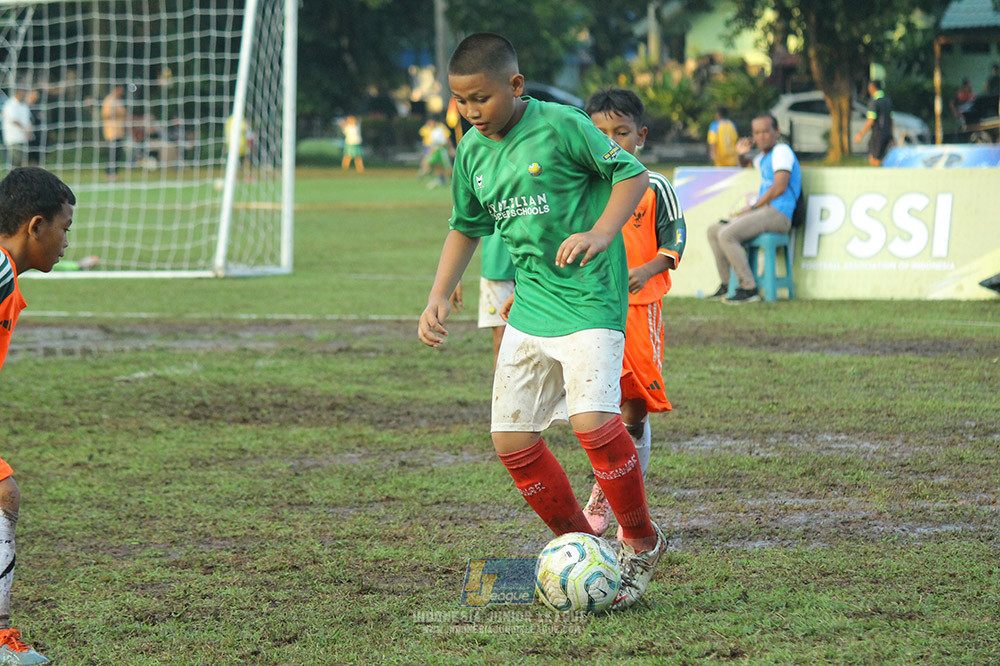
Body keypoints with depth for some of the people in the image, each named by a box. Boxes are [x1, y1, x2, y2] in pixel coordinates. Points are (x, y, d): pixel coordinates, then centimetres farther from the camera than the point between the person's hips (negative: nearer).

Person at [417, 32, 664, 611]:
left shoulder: (562, 126, -12)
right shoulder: (472, 151, 8)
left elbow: (633, 174, -6)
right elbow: (466, 229, 22)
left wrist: (600, 233, -21)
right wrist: (439, 298, 12)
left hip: (589, 300, -7)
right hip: (529, 308, 7)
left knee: (593, 422, -23)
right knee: (513, 440, 2)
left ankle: (642, 543, -1)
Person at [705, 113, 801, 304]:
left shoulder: (782, 151, -8)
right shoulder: (763, 157, 22)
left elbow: (780, 187, -19)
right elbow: (748, 165, 46)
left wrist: (753, 207, -10)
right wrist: (741, 155, 21)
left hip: (777, 215, -10)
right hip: (764, 212, 10)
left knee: (727, 235, -25)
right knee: (714, 230, 13)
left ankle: (749, 288, -25)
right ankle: (725, 285, 11)